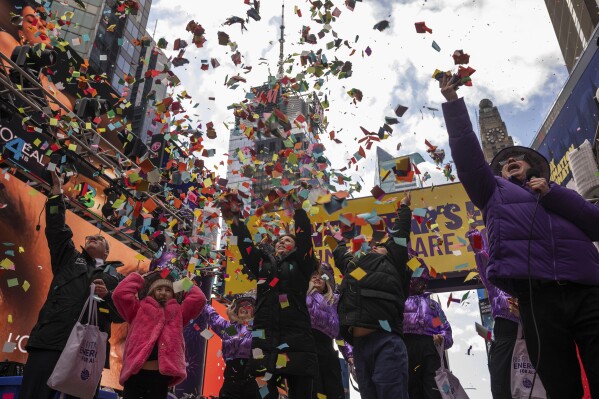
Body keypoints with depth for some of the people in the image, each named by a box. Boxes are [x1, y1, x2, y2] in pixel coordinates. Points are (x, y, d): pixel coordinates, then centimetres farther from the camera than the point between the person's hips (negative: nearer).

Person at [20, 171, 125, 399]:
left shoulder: (115, 277, 20)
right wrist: (56, 194, 10)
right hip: (50, 342, 0)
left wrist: (107, 296, -8)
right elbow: (56, 229, 13)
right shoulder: (69, 259, 24)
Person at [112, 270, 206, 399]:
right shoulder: (139, 311, 11)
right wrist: (139, 279, 10)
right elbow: (120, 294, -2)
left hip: (161, 377, 2)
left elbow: (198, 298, 3)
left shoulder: (177, 314, 14)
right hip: (135, 374, -1)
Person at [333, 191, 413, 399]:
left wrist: (404, 208, 36)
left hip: (385, 342, -5)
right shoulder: (353, 265, 27)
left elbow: (399, 233, 22)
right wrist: (344, 238, 61)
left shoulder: (391, 262, 16)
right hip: (359, 345, 5)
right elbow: (339, 253, 45)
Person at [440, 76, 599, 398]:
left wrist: (551, 194, 2)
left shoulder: (561, 194, 30)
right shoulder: (495, 191, 26)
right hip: (538, 297, -1)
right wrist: (453, 102, 12)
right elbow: (467, 154, 15)